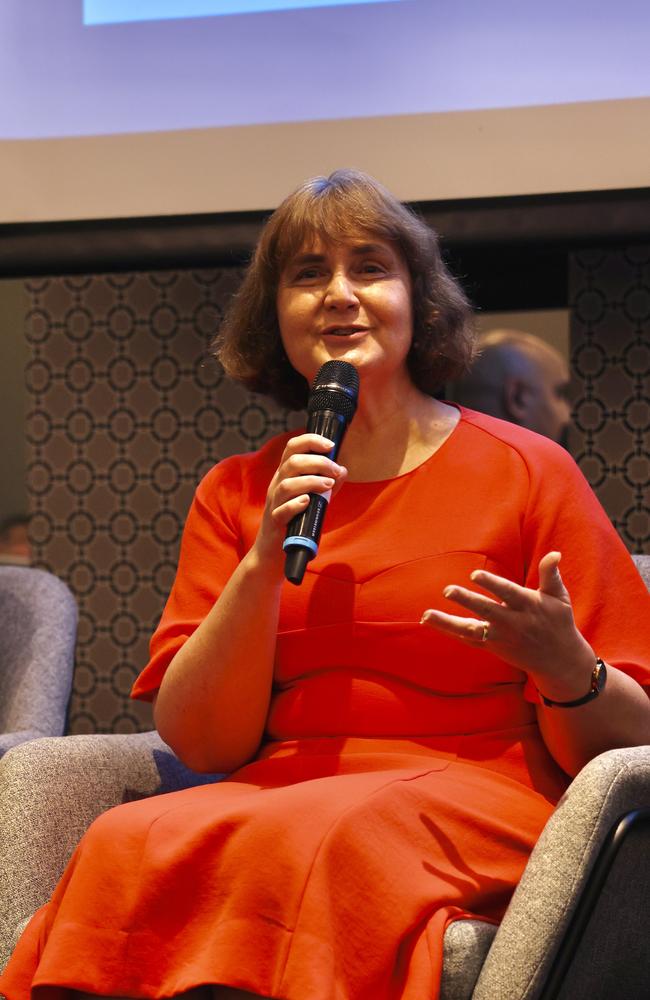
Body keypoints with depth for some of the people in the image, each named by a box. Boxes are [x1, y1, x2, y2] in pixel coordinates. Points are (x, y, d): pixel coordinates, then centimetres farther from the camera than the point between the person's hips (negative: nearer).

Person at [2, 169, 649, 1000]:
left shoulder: (528, 472, 6)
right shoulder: (236, 494, 16)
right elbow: (201, 743, 6)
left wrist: (566, 667, -19)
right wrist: (265, 562, -6)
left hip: (472, 805, -3)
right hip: (277, 798, 3)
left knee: (311, 841, -35)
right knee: (135, 842, -30)